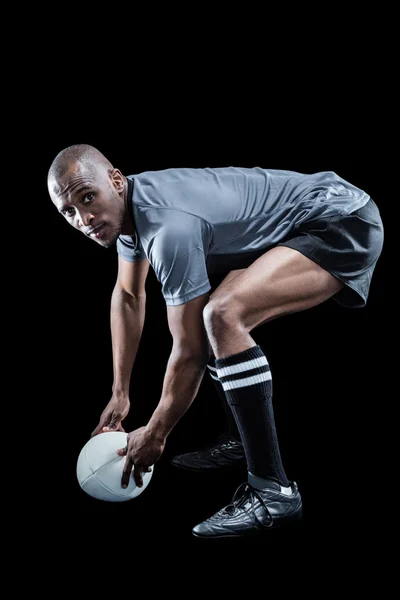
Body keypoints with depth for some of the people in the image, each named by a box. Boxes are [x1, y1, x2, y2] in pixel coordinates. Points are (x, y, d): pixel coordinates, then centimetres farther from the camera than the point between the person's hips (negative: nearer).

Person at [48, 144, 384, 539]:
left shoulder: (169, 226, -28)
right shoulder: (126, 203, 1)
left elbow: (190, 351, -21)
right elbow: (128, 296, 16)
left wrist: (154, 435, -8)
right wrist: (120, 394, 17)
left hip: (344, 224, -10)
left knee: (222, 315, -31)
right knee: (204, 318, 19)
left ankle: (273, 492, -24)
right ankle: (239, 444, 32)